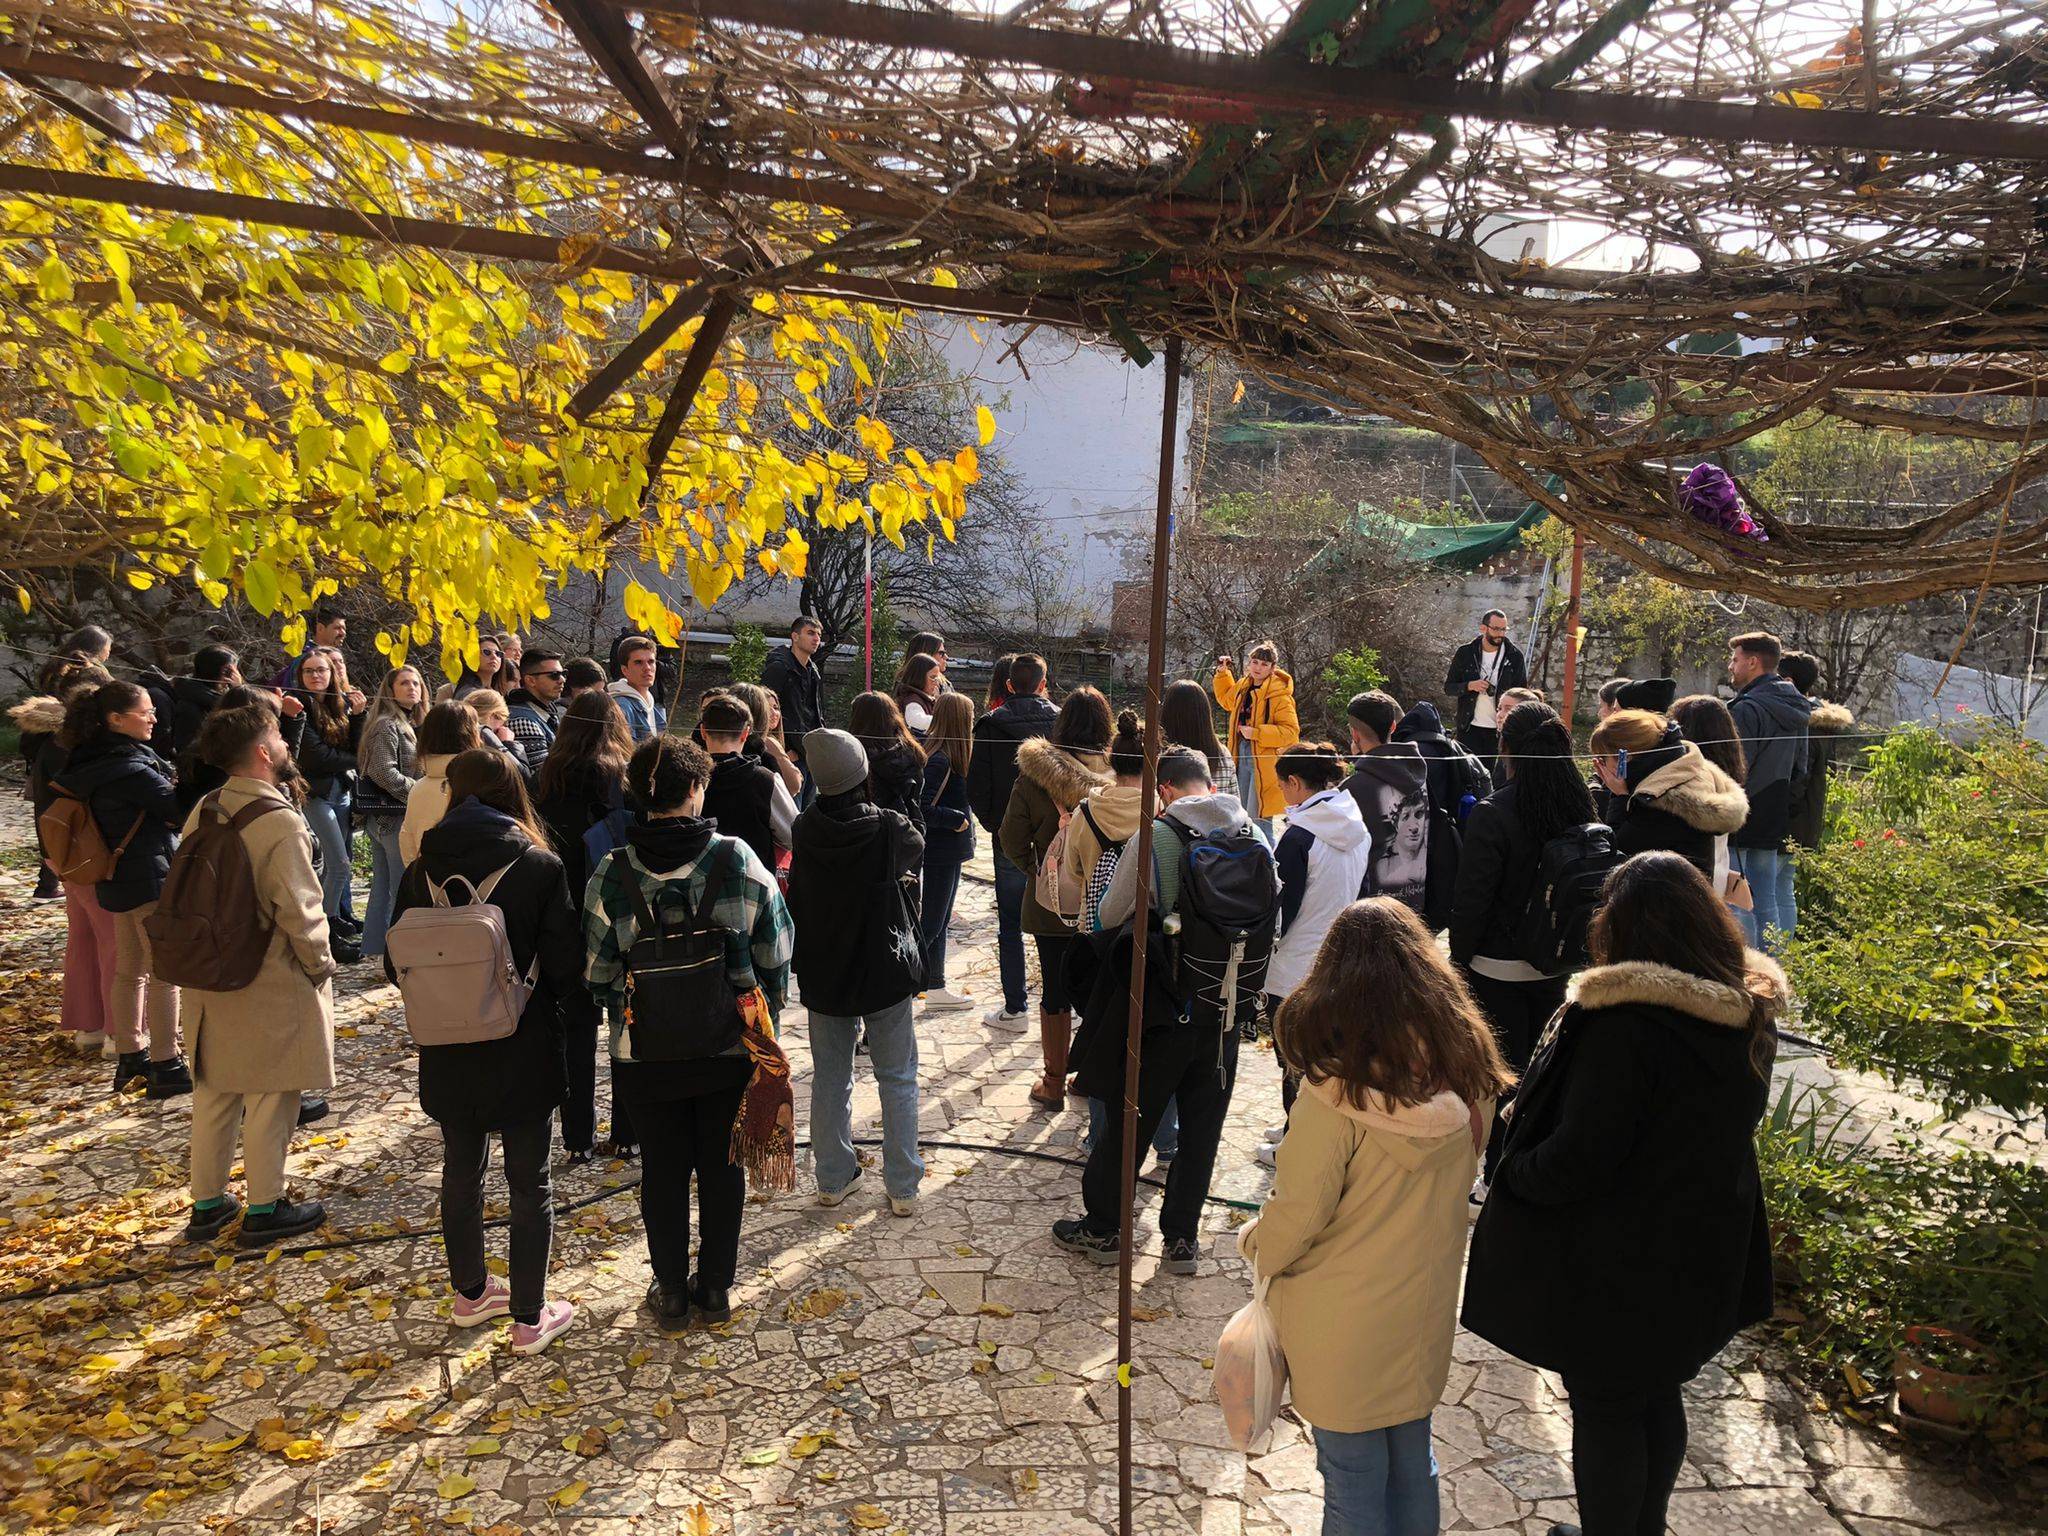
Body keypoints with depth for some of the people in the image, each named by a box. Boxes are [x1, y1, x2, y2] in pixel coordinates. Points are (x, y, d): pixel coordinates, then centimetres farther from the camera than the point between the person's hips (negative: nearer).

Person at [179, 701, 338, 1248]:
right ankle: (264, 1208, 18)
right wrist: (320, 966, -6)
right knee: (270, 1098, 7)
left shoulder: (203, 811, 0)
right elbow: (299, 911, -21)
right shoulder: (281, 824, -21)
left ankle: (207, 1203, 30)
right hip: (272, 983, -7)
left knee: (213, 1092, 18)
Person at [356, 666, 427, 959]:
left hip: (381, 818, 10)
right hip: (394, 816, -10)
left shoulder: (408, 724, 18)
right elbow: (384, 772, -22)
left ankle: (375, 947, 23)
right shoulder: (387, 724, -12)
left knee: (382, 886, 15)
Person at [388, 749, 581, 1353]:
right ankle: (529, 1319, 19)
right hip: (523, 1052, -4)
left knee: (460, 1171, 21)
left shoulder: (421, 872, -5)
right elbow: (566, 964, -15)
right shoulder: (539, 866, -16)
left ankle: (470, 1293, 39)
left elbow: (396, 965, 1)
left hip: (448, 1054, 4)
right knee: (529, 1184, 10)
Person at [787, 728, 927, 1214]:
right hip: (886, 971, -2)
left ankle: (834, 1179, 28)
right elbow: (917, 850, 4)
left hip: (822, 973, 2)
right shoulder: (890, 830, -19)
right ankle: (902, 1187, 17)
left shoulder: (805, 831, -12)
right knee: (898, 1079, 12)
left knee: (830, 1078, 17)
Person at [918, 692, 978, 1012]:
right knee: (931, 924, -2)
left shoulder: (941, 754, 7)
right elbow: (922, 808, -26)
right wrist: (956, 819, -21)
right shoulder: (940, 760, -22)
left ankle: (936, 990, 25)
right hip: (940, 852, -10)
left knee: (938, 922, 15)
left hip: (947, 852, 10)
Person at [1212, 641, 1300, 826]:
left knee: (1258, 819, -10)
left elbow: (1290, 731, -19)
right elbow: (1227, 700, 33)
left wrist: (1256, 733, -24)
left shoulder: (1280, 695, -14)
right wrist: (1222, 672, 22)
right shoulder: (1243, 687, 10)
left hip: (1265, 763, -8)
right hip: (1242, 759, 8)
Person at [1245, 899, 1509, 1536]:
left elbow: (1299, 1210, -20)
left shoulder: (1337, 1085, -26)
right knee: (1410, 1461, 24)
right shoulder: (1464, 1069, -9)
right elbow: (1458, 1181, 3)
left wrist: (1257, 1246, 0)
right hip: (1427, 1306, 5)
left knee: (1352, 1475, 13)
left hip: (1344, 1321, -5)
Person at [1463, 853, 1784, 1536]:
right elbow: (1725, 1127, 9)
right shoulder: (1749, 1012, -4)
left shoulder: (1625, 1021, -29)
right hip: (1703, 1252, 8)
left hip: (1614, 1262, -8)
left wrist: (1515, 1171, -8)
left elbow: (1577, 1158, -26)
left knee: (1603, 1410, 12)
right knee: (1658, 1398, 26)